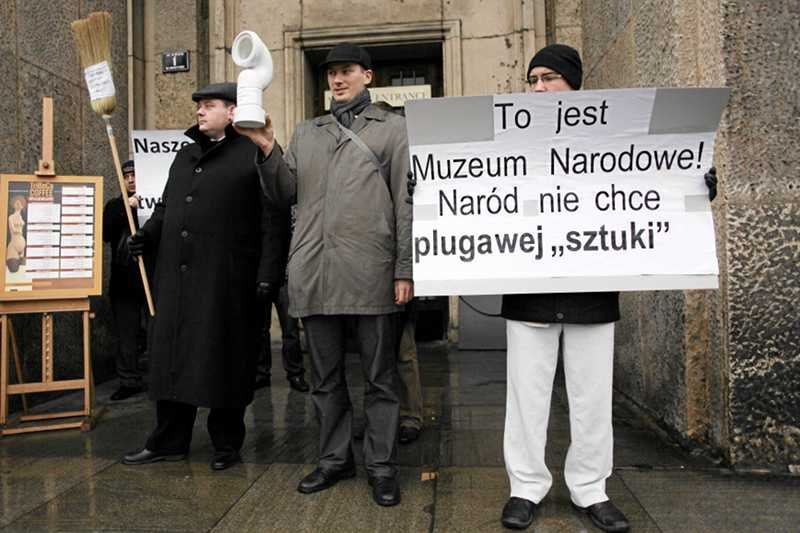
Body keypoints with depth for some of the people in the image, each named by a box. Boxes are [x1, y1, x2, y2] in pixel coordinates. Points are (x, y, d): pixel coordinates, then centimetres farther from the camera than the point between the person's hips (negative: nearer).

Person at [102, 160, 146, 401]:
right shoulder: (114, 206, 14)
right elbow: (105, 233, -3)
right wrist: (126, 207, -11)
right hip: (123, 280, 4)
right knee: (126, 333, 7)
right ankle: (129, 381, 16)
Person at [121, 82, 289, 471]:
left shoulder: (255, 155, -2)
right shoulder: (185, 156, 20)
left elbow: (274, 220, -9)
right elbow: (166, 207, 27)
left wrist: (269, 274, -15)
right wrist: (148, 235, 7)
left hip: (227, 279, -6)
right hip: (176, 277, 7)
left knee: (225, 360, 3)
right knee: (172, 355, 10)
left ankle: (226, 444, 18)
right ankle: (169, 441, 24)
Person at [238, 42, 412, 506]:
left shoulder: (393, 128, 8)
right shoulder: (306, 134, 19)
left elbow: (406, 204, 1)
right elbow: (285, 195, 15)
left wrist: (405, 271, -7)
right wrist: (268, 150, -1)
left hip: (371, 275, -3)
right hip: (314, 274, 4)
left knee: (380, 377, 4)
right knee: (326, 377, 13)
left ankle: (382, 467, 17)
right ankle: (335, 459, 27)